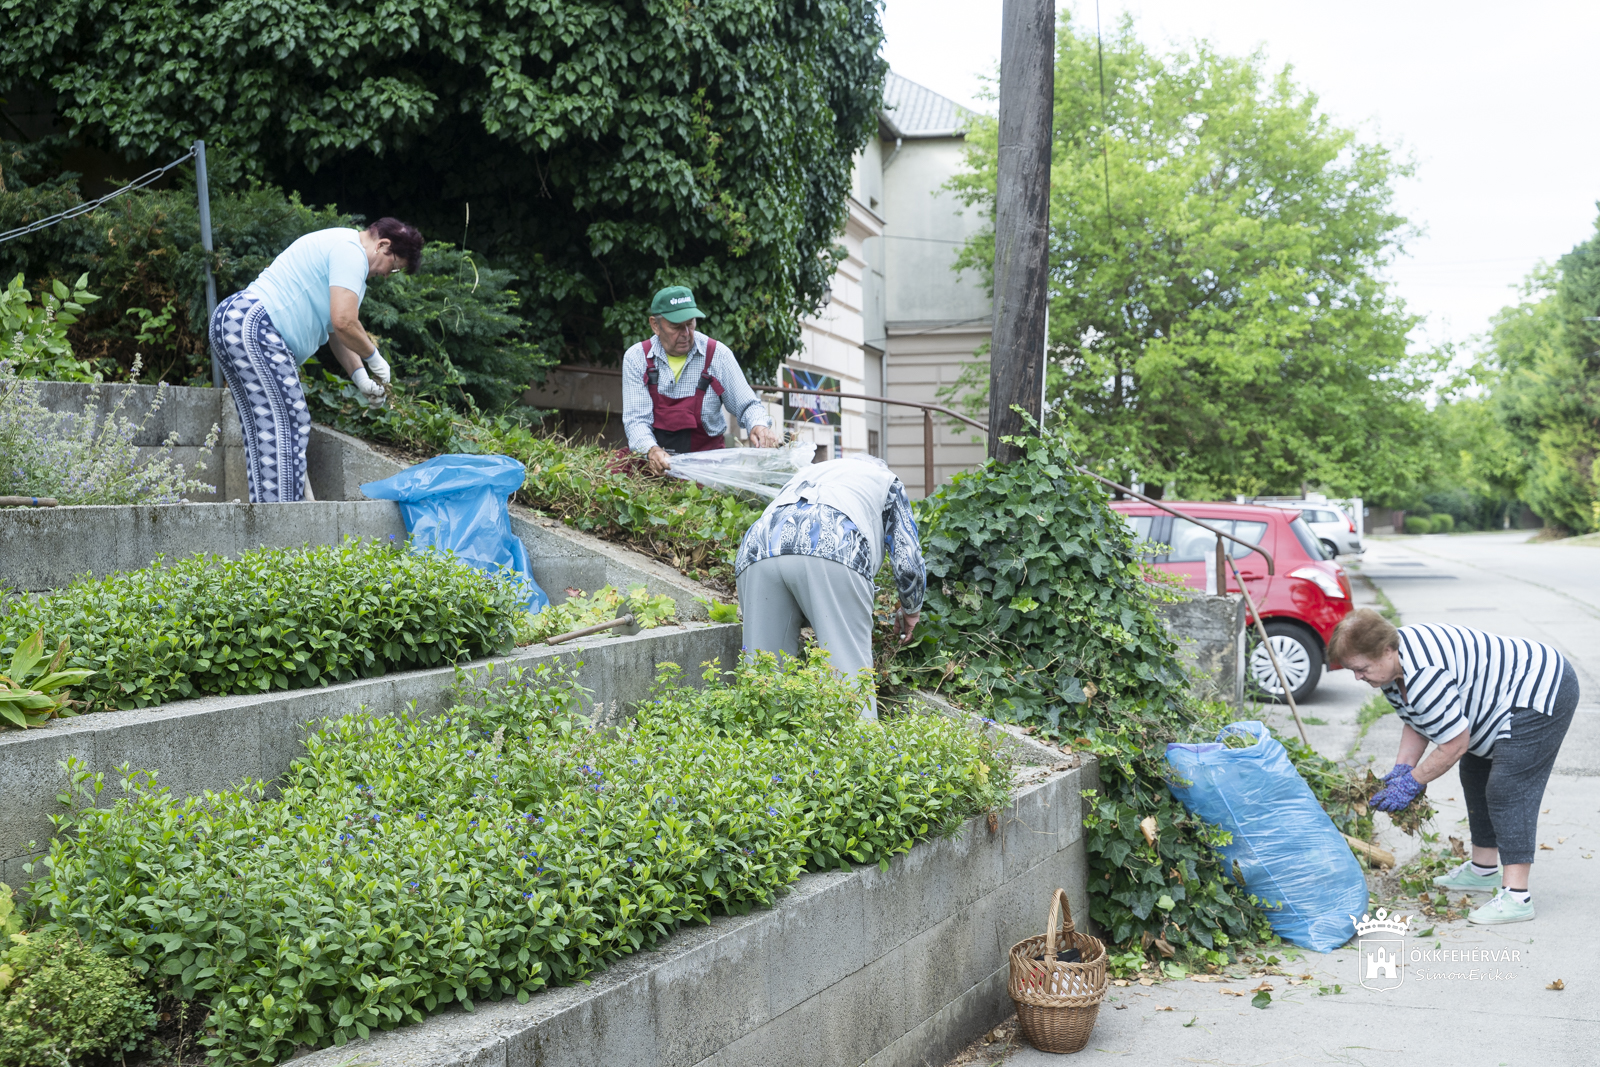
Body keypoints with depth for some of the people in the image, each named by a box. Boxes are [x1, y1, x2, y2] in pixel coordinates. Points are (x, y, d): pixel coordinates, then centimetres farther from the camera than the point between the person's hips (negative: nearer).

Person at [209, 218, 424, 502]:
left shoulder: (343, 248, 26)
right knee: (283, 425, -13)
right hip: (253, 328, -12)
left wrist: (360, 376, 15)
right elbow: (344, 322, -19)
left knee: (262, 430, 8)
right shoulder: (351, 251, -9)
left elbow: (336, 329, 26)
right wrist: (374, 358, -3)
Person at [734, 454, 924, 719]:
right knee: (849, 670, -4)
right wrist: (910, 612, 41)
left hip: (757, 552, 4)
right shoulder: (886, 480, 34)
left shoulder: (807, 473, 45)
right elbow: (908, 564, 23)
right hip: (832, 550, -4)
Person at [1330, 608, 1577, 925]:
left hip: (1541, 695, -11)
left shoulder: (1422, 674, -34)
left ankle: (1516, 896, -20)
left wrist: (1411, 782, -17)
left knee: (1507, 790, -17)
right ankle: (1483, 870, 30)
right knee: (1476, 778, 18)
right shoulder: (1391, 664, -2)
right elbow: (1416, 723, 10)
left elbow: (1455, 744, -27)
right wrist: (1401, 768, -3)